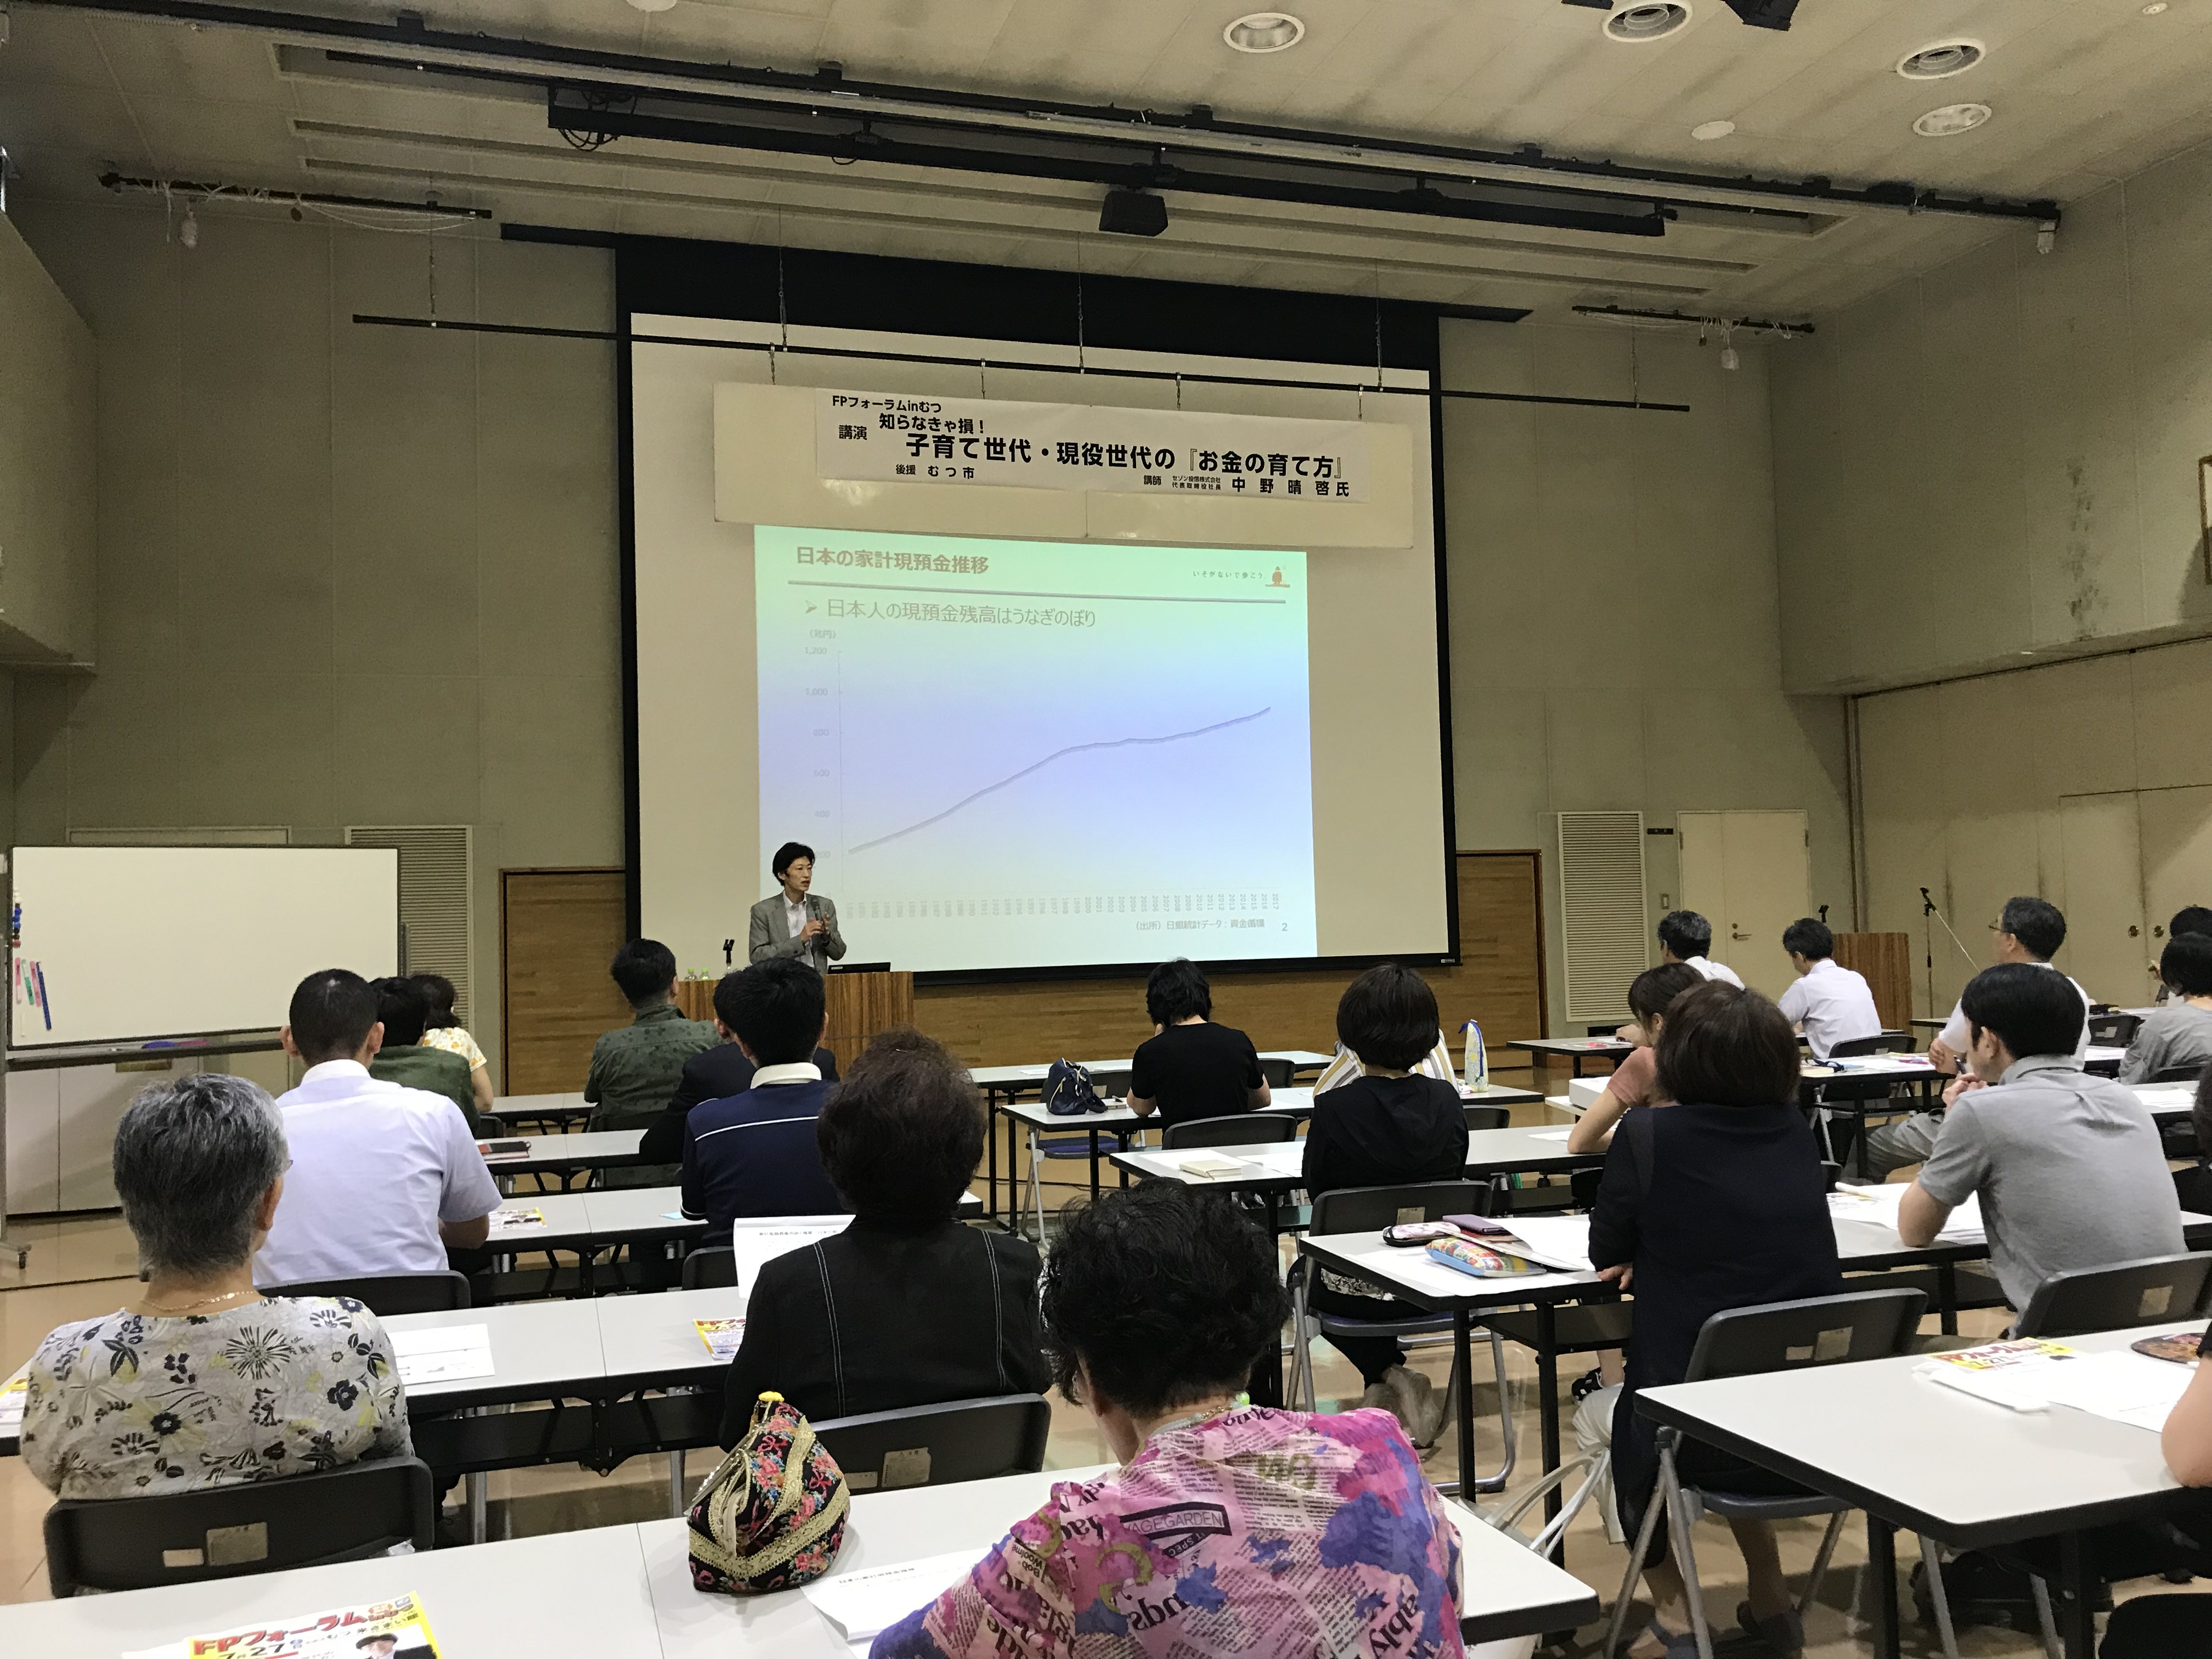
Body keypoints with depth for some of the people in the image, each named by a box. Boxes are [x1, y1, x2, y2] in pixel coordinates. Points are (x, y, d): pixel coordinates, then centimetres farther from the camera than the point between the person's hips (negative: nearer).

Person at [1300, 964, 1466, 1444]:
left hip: (1358, 1290, -4)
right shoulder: (1446, 1101, -9)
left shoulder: (1333, 1109, -19)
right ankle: (1394, 1382, 35)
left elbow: (1315, 1191, -2)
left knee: (1309, 1274, 33)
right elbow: (1454, 1179, 7)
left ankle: (1390, 1375, 18)